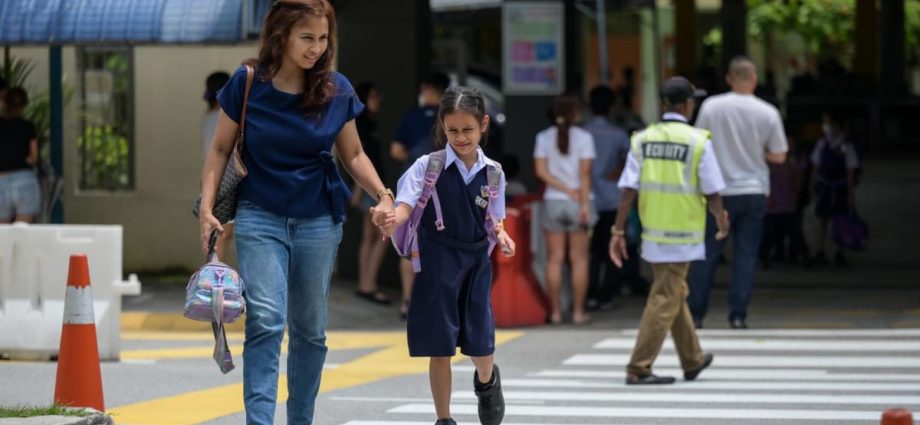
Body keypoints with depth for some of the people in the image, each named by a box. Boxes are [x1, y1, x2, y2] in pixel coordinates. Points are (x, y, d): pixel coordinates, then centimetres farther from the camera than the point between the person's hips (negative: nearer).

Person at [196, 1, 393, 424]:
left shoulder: (337, 90, -3)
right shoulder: (247, 84, -8)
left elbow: (353, 155, 8)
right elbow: (221, 149, 2)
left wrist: (382, 194, -9)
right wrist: (207, 207, -9)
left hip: (318, 221, 2)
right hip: (260, 218, -2)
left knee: (310, 328, 10)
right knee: (266, 320, -17)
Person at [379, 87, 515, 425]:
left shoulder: (492, 172, 1)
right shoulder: (428, 166, -8)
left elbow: (493, 219, 12)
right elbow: (406, 204, -15)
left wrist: (500, 235, -9)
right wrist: (395, 219, -36)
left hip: (476, 261, 2)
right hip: (438, 262, -2)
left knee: (481, 343, 3)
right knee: (440, 346, 1)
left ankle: (486, 381, 39)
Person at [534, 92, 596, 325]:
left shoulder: (544, 137, 2)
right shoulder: (583, 137, -6)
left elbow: (541, 171, -5)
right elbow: (584, 173, -11)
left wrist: (566, 190, -6)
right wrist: (584, 203, -11)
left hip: (553, 201, 2)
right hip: (577, 202, -2)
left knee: (555, 259, 4)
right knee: (579, 259, 3)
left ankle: (556, 311, 3)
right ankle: (578, 311, 2)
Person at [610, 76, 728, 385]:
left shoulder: (644, 139, 1)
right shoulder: (698, 141, -9)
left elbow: (628, 190, -3)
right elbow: (711, 193, -6)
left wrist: (618, 231, 1)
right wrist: (721, 220, 13)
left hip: (652, 232, 5)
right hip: (683, 233, -5)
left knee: (676, 295, 19)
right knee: (665, 301, -2)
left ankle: (693, 360, 33)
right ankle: (639, 369, -6)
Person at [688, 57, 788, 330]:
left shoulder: (711, 107, -7)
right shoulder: (768, 113, -4)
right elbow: (778, 156, 2)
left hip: (719, 191, 0)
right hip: (754, 191, 0)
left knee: (707, 254, 6)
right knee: (746, 255, 4)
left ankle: (696, 314, 8)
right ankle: (738, 315, 0)